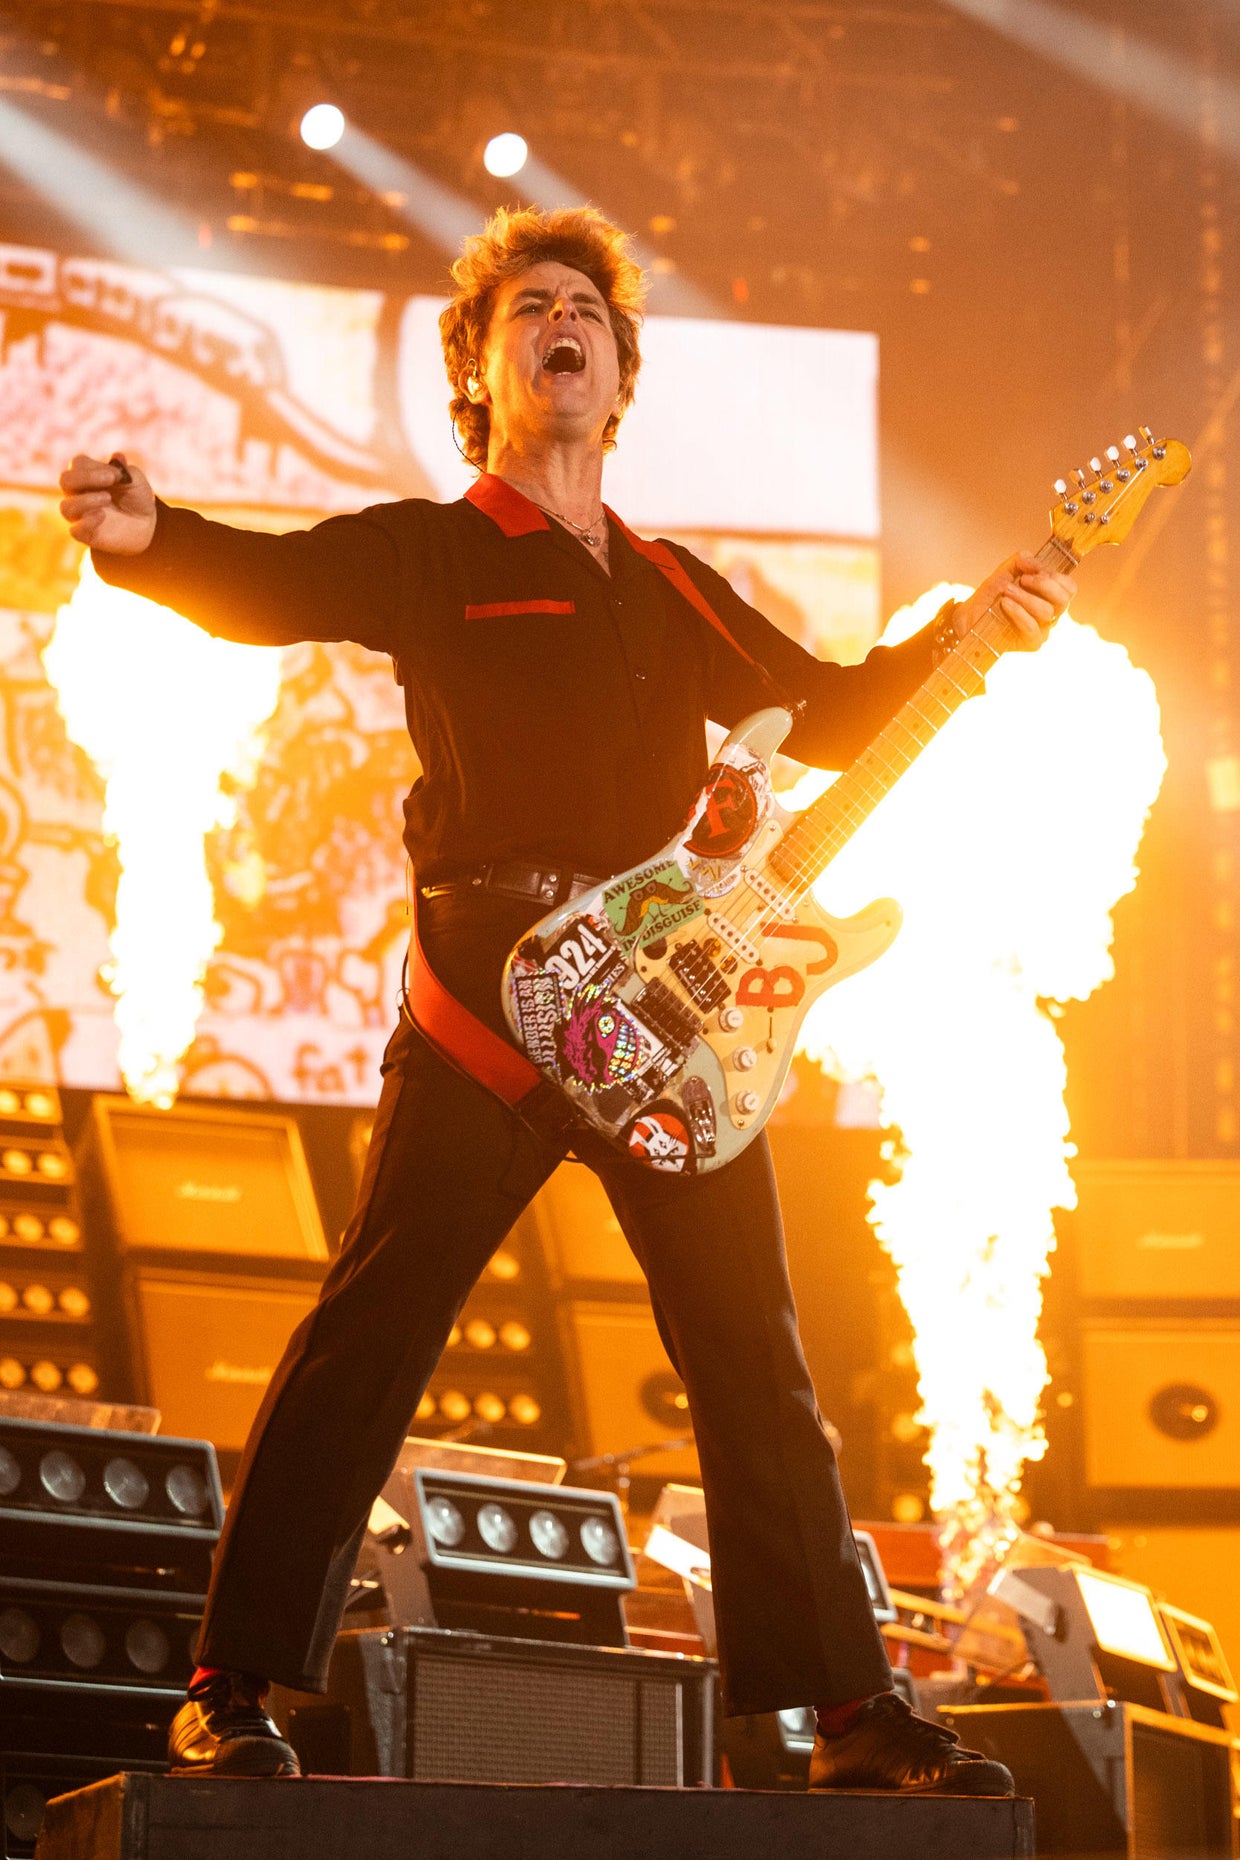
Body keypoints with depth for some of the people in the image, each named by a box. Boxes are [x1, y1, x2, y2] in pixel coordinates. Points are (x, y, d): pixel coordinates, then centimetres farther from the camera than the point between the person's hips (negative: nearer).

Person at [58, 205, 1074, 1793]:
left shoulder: (673, 588, 23)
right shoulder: (428, 556, 7)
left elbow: (826, 713, 23)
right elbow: (268, 581, -10)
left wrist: (962, 634, 7)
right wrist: (144, 536, -32)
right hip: (494, 986, -5)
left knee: (754, 1353, 6)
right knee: (373, 1326, -10)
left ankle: (852, 1712, 11)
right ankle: (234, 1694, -5)